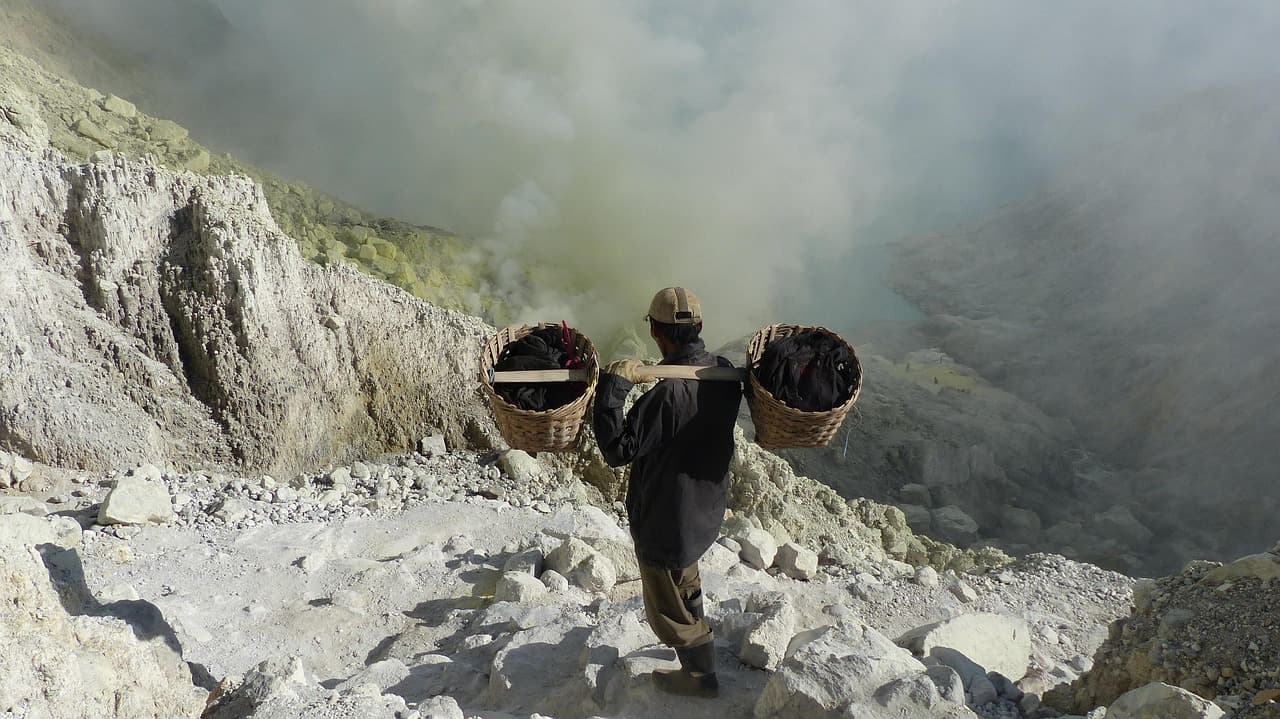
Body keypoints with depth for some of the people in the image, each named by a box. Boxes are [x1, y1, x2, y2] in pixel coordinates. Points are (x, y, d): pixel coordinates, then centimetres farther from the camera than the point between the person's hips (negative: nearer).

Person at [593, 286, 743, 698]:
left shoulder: (666, 392, -34)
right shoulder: (725, 373, -8)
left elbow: (618, 450, -30)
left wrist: (613, 385, -31)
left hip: (665, 521, -8)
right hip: (707, 510, 8)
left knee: (668, 604, 15)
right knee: (686, 581, 34)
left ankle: (702, 676, 33)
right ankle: (696, 652, 56)